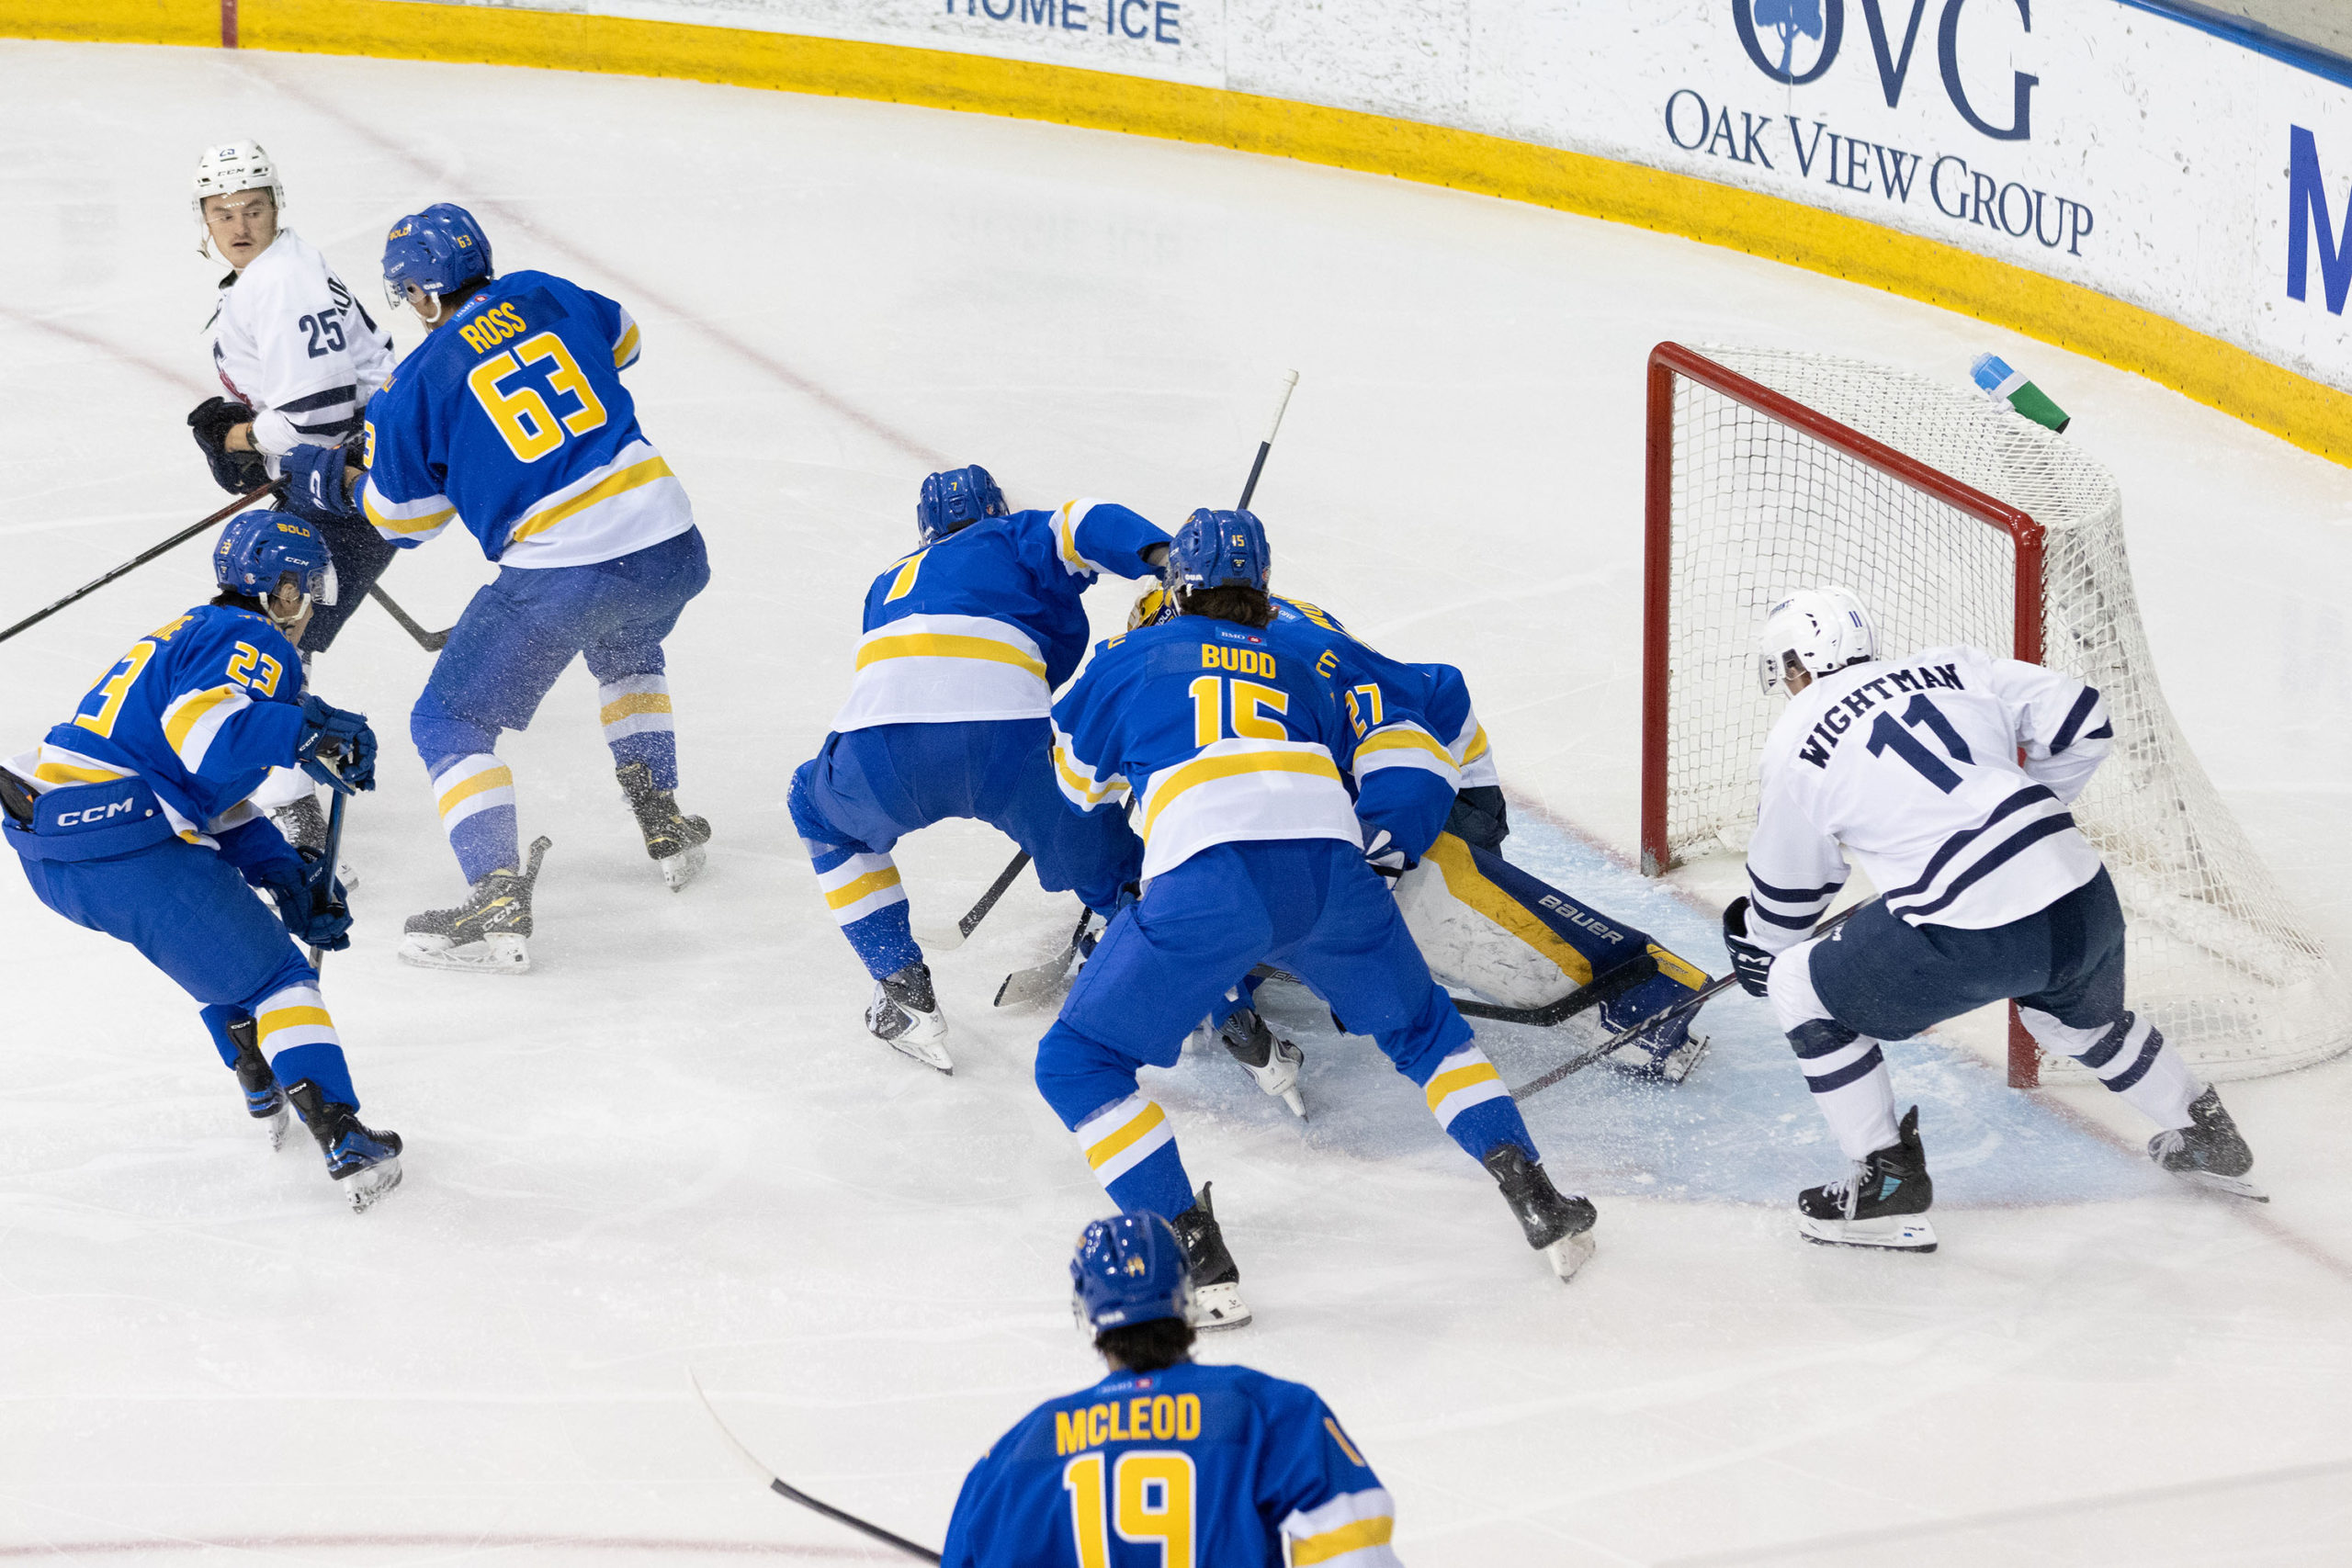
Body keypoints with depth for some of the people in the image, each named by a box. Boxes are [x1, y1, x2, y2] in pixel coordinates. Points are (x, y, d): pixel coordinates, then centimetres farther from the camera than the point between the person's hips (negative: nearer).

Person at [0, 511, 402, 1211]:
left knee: (226, 934, 32)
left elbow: (209, 792, 26)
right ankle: (343, 1140, -16)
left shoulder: (190, 635, 28)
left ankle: (267, 1093, 39)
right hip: (121, 845, -10)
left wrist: (284, 871, 17)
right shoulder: (257, 647, -4)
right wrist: (301, 734, -27)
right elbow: (195, 722, -26)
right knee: (271, 973, -5)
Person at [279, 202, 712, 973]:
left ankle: (498, 903, -8)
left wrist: (334, 483, 27)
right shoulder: (545, 297, 9)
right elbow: (618, 341, 31)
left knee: (450, 723, 7)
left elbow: (404, 518, 9)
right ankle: (663, 824, 39)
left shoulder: (418, 382, -3)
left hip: (560, 575, -6)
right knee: (627, 653, 40)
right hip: (667, 543, 6)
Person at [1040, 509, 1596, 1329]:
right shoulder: (1306, 655, 31)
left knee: (1076, 1062, 11)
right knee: (1422, 1029, 30)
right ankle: (1537, 1200, 16)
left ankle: (1197, 1260, -1)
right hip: (1329, 869, 4)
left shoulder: (1137, 656, 24)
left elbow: (1079, 774, 41)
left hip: (1205, 881, -3)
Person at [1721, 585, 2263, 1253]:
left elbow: (1788, 887, 17)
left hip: (1970, 939, -6)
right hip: (2087, 907, 6)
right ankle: (2207, 1139, 52)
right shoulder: (1951, 669, 17)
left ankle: (1888, 1184, 15)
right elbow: (2082, 725, 16)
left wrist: (1757, 948, 39)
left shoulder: (1796, 741, 6)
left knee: (1803, 990, 13)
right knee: (2083, 1019, 38)